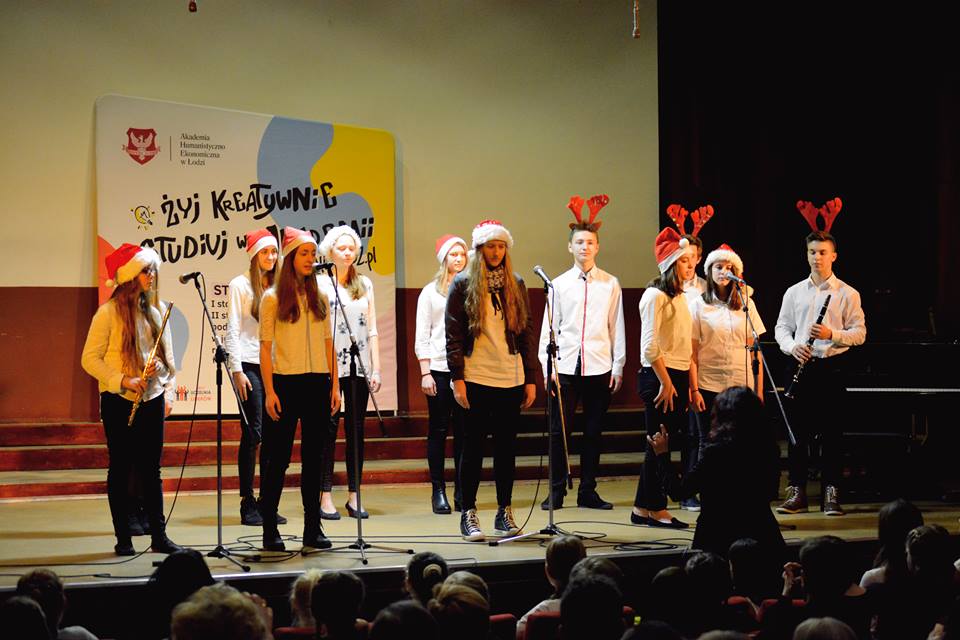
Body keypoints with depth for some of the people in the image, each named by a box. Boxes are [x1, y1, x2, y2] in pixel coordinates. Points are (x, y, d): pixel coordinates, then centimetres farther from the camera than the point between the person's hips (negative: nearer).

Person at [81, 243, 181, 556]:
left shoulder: (157, 309, 8)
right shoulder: (108, 313, -9)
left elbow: (168, 354, 14)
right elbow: (90, 359, -9)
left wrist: (169, 392, 2)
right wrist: (124, 381, -17)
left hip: (152, 399, 4)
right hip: (119, 401, -4)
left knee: (151, 469, 7)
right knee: (121, 468, 3)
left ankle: (159, 535, 10)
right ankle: (123, 538, 9)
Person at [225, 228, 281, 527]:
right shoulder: (240, 285, 0)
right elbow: (232, 330, -5)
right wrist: (237, 370, -12)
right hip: (249, 365, -5)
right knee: (252, 432, -7)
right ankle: (247, 504, -3)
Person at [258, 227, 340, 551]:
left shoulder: (319, 298, 11)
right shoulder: (273, 299, -2)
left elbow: (328, 343, 13)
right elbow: (265, 347, -5)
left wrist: (334, 385, 6)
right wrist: (269, 391, -11)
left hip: (317, 383, 4)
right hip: (285, 382, -4)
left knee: (314, 458, 6)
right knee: (278, 458, -1)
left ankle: (313, 529, 10)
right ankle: (270, 530, 5)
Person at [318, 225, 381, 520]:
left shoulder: (365, 284, 13)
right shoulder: (319, 283, 0)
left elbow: (372, 330, 13)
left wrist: (376, 368, 6)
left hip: (359, 366, 4)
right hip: (330, 365, -4)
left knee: (356, 429, 5)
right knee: (329, 429, -3)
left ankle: (354, 496, 9)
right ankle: (326, 497, 0)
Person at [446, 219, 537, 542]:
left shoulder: (515, 285, 10)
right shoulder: (462, 284, 0)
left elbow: (527, 333, 11)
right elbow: (453, 334, -3)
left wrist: (530, 379, 7)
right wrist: (457, 378, -10)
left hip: (510, 379, 3)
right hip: (476, 378, -3)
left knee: (507, 447, 7)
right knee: (473, 446, 0)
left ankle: (504, 512, 15)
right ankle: (468, 514, 6)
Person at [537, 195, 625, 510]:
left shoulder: (610, 284, 6)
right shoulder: (559, 284, 5)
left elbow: (617, 328, 7)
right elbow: (549, 327, 4)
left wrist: (618, 366, 3)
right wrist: (547, 367, -2)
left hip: (600, 366, 1)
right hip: (565, 366, 0)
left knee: (593, 431, 6)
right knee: (559, 431, -1)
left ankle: (588, 492, 13)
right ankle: (556, 492, 6)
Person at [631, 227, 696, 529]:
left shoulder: (680, 297, 17)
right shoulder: (655, 296, -11)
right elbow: (650, 346, -17)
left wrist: (690, 384, 15)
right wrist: (665, 382, -17)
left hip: (678, 377, 9)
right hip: (657, 377, -9)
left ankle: (644, 509, 12)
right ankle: (653, 508, 3)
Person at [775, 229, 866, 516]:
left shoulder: (847, 294, 3)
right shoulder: (794, 292, 12)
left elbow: (859, 333, -1)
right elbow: (782, 327, 11)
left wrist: (832, 334, -18)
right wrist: (792, 346, -9)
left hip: (832, 366, -3)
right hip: (801, 364, 3)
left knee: (831, 432, -2)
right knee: (797, 430, 2)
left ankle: (831, 494, 2)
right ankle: (797, 492, 7)